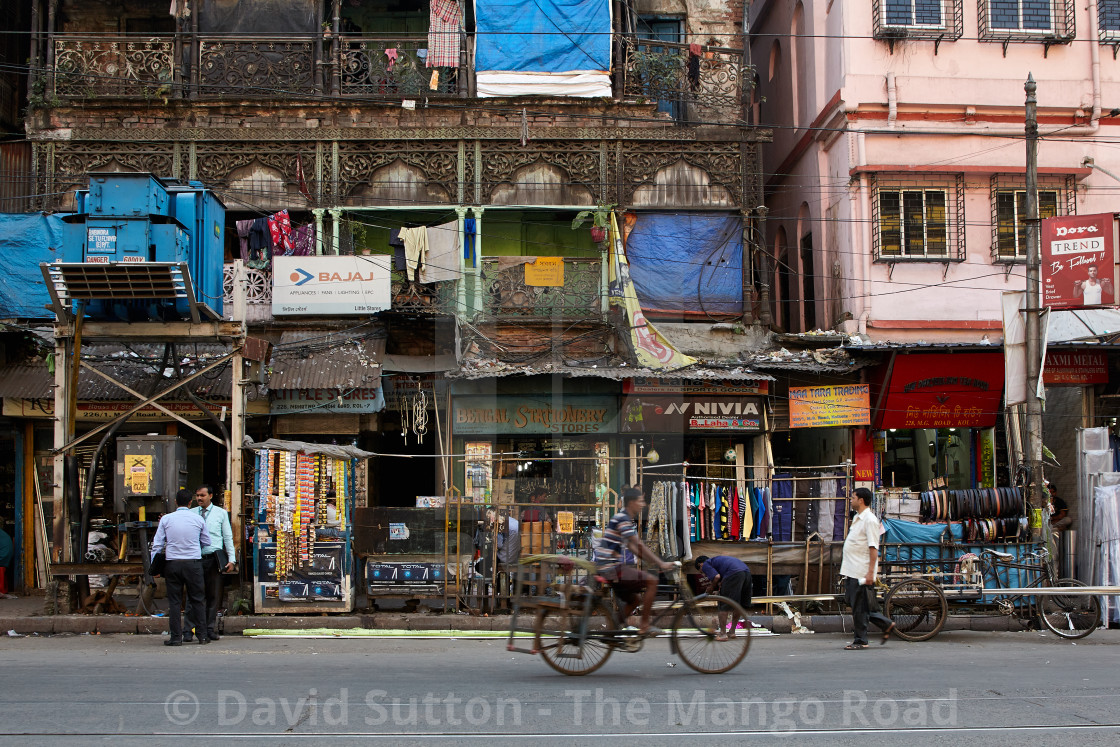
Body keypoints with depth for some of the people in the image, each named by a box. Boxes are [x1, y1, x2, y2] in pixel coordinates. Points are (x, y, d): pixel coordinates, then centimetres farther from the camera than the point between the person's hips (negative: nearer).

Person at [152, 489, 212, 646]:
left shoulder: (166, 519, 1)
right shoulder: (198, 519, 2)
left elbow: (157, 544, 1)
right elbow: (207, 542, 11)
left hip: (172, 563, 0)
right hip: (193, 562, 0)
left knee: (174, 601, 4)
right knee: (197, 599, 8)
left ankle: (176, 637, 3)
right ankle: (202, 635, 8)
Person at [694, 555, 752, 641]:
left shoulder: (705, 565, 13)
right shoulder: (716, 560, 37)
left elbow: (717, 576, -6)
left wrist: (712, 587, 11)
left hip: (734, 574, -8)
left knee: (723, 606, 1)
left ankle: (723, 634, 2)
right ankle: (732, 632, 27)